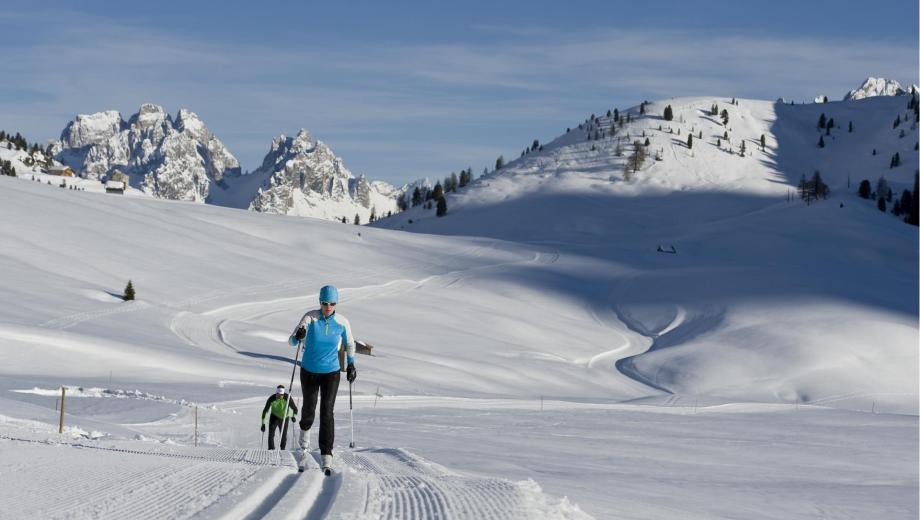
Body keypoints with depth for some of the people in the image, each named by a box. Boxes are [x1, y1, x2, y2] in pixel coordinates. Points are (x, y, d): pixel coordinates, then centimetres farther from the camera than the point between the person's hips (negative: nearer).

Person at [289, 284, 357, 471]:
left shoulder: (342, 322, -11)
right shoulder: (310, 318, -16)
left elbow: (349, 343, 9)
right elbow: (291, 342, -18)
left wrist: (351, 364, 2)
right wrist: (298, 337, -40)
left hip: (331, 372, 0)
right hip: (309, 371, 0)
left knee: (327, 411, -12)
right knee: (309, 409, 11)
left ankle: (326, 453, -10)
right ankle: (305, 429, 47)